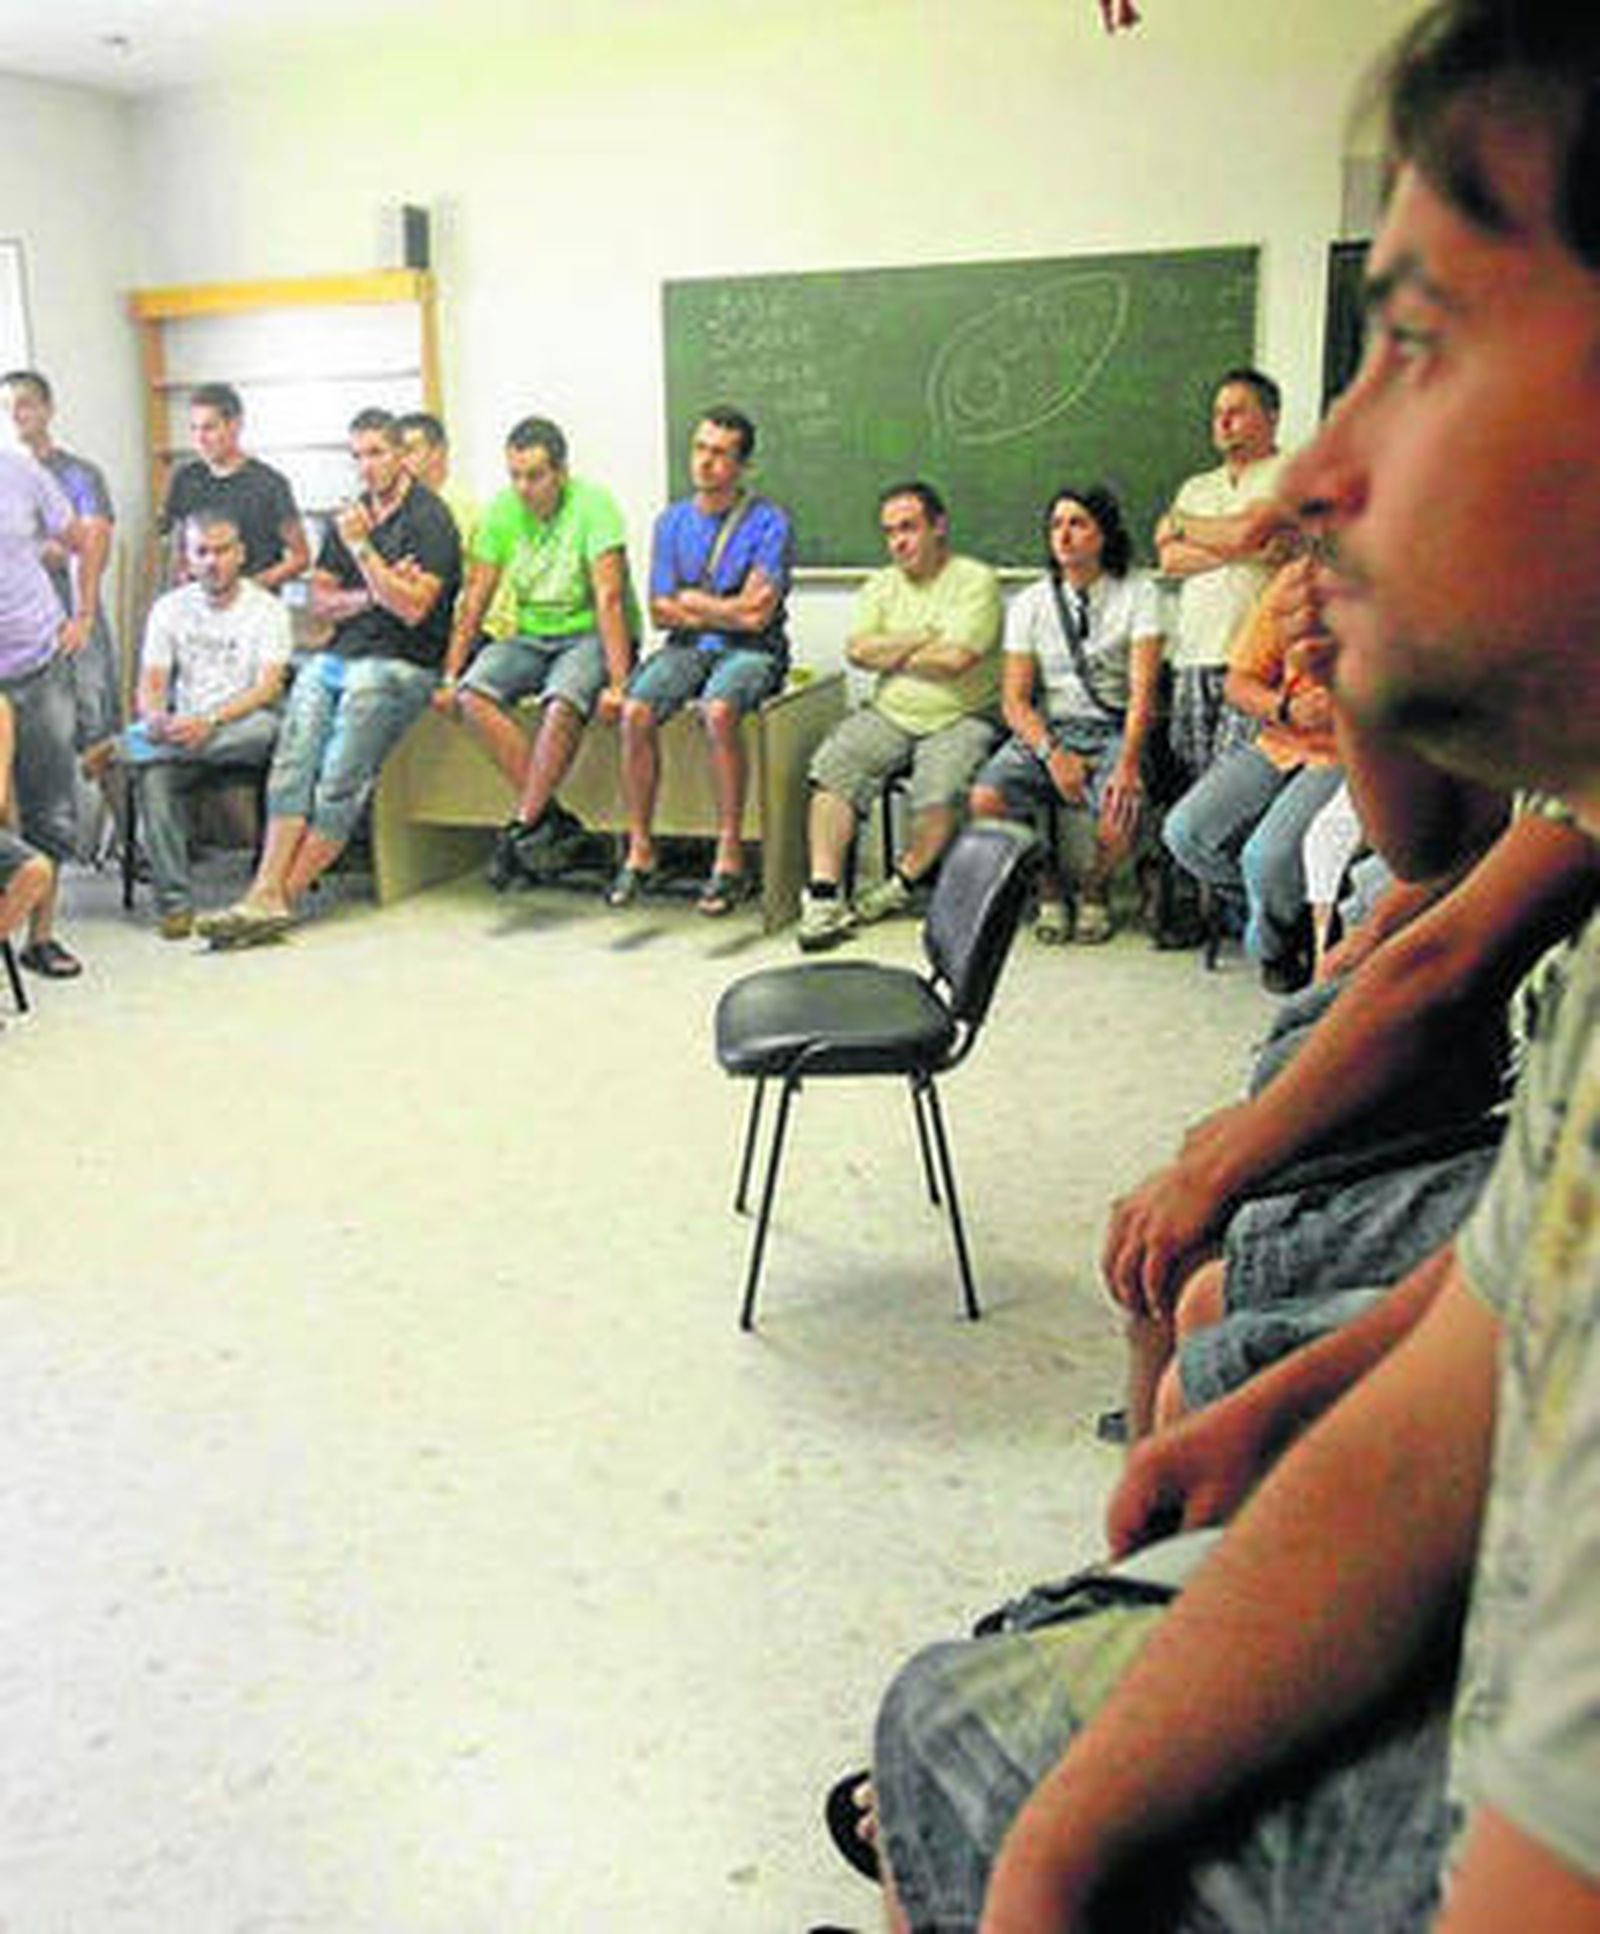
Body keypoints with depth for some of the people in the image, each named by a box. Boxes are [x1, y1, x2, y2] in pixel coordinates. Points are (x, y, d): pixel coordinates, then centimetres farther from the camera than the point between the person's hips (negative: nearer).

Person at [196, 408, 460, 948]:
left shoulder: (429, 519, -1)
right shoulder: (350, 517, 22)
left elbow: (412, 609, -11)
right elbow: (319, 600, 17)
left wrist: (362, 549, -11)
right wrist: (372, 595, -1)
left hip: (400, 664, -6)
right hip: (336, 655, 6)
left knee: (340, 783, -19)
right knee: (292, 766, -16)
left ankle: (283, 894, -14)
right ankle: (266, 892, -24)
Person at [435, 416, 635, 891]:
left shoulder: (591, 504, -12)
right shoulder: (502, 511, 2)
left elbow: (609, 599, -20)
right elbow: (475, 599, 5)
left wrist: (617, 685, -27)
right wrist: (449, 676, 1)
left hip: (590, 636, -5)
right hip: (532, 636, 5)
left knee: (561, 703, -35)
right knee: (473, 695, -22)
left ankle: (522, 828, -23)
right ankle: (550, 817, -20)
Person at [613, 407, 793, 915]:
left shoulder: (769, 522, -2)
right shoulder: (672, 520, 13)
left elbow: (756, 613, -11)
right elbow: (660, 611, 7)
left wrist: (693, 600, 1)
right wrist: (727, 611, -3)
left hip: (750, 651, -4)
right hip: (686, 646, 4)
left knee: (718, 711, -36)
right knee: (635, 711, -25)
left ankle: (729, 856, -29)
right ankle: (639, 850, -16)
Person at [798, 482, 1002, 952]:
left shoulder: (975, 580, -2)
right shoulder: (881, 585, 17)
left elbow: (955, 658, -16)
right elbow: (858, 650, 0)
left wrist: (889, 653, -2)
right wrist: (923, 639, -7)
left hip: (960, 719, -4)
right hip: (888, 714, 5)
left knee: (939, 794, -31)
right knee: (832, 768, -21)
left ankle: (902, 883, -6)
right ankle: (824, 893, -21)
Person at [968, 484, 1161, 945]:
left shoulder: (1137, 592, 1)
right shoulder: (1029, 604, 8)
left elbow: (1143, 691, -7)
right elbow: (1014, 700, 2)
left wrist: (1128, 763, -23)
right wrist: (1052, 753, -17)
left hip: (1114, 728, -2)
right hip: (1047, 728, 2)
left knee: (1120, 814, -32)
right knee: (984, 799, -25)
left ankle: (1094, 890, 5)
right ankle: (1047, 889, 3)